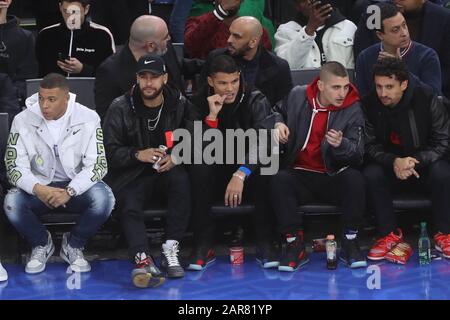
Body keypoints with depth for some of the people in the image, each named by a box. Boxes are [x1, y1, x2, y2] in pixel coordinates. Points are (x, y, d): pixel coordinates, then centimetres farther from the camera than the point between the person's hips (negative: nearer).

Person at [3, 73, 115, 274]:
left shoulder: (88, 119, -9)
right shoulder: (23, 120, -6)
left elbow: (98, 165, -13)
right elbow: (14, 166, -7)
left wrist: (70, 191, -27)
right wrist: (37, 189, -27)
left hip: (77, 185, -1)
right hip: (39, 187, 1)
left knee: (103, 199, -32)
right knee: (12, 203, -30)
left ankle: (73, 245, -1)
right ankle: (41, 243, 4)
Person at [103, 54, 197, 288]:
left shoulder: (180, 104, 3)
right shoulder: (121, 108, -2)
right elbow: (110, 150, -4)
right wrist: (138, 155, -21)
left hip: (168, 169, 1)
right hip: (132, 173, -1)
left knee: (181, 179, -33)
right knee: (129, 206, -29)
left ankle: (171, 251, -30)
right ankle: (144, 261, -47)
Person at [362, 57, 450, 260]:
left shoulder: (428, 101, -16)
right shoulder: (370, 105, -11)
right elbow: (370, 145, -10)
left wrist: (416, 160, -31)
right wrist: (394, 162, -31)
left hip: (424, 166, -1)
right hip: (390, 168, 2)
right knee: (371, 174, -29)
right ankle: (389, 234, -15)